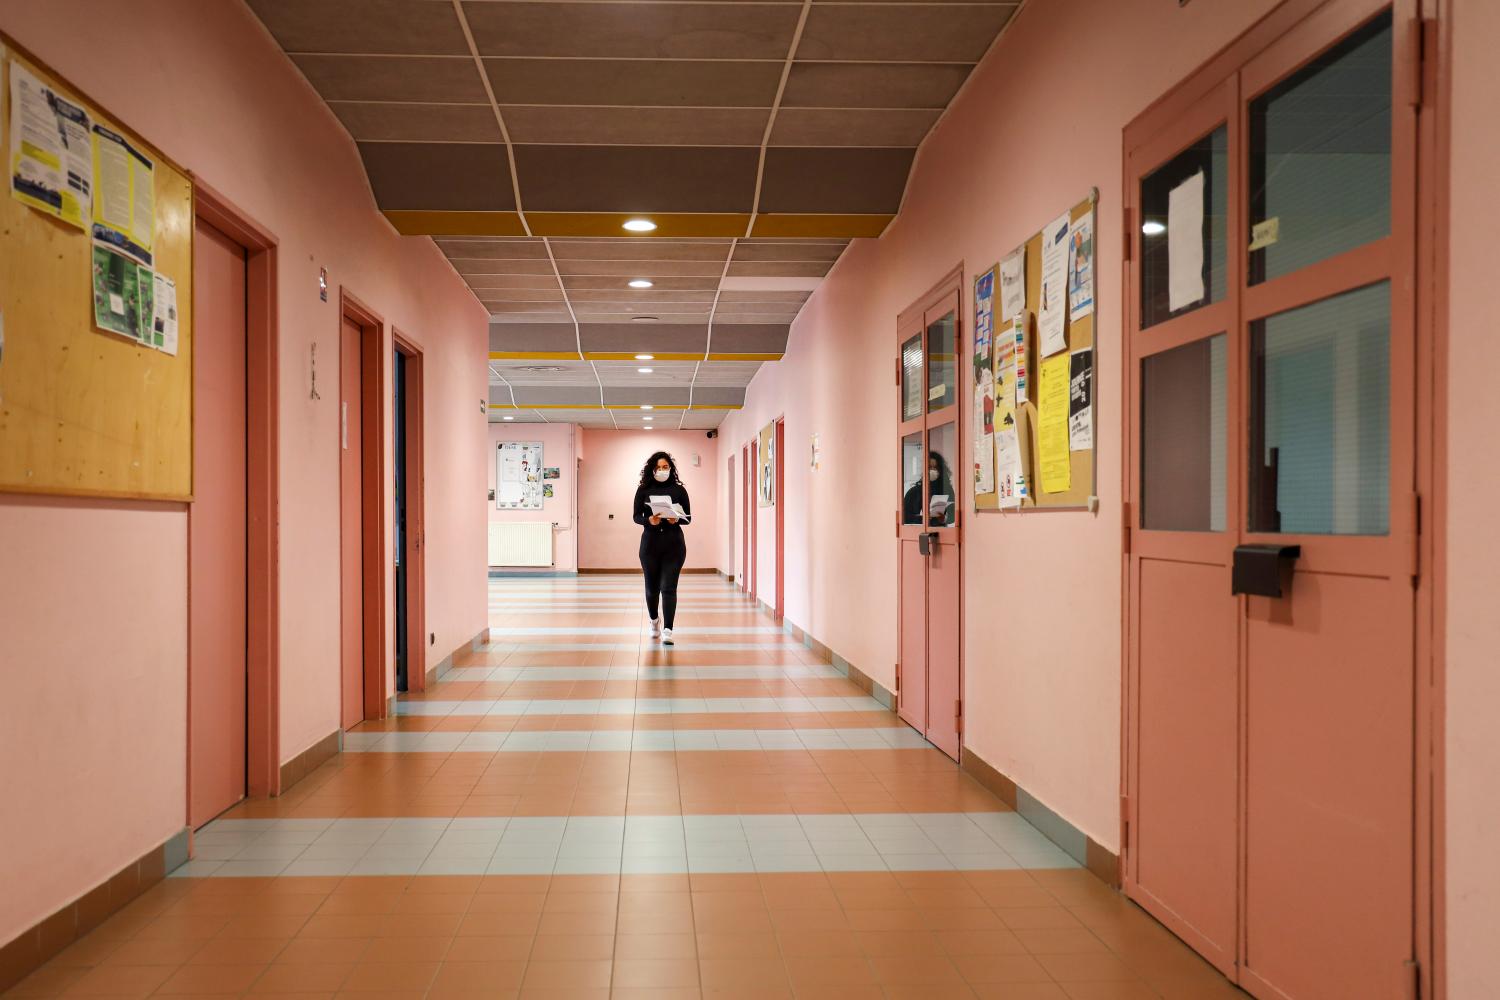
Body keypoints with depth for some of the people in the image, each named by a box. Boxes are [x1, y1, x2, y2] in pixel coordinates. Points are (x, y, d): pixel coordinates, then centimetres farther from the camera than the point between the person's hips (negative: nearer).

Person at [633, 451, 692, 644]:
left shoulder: (679, 490, 2)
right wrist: (649, 520, -20)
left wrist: (676, 519, -19)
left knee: (669, 587, -9)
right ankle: (654, 620, 39)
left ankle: (667, 631, -9)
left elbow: (688, 517, 3)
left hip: (674, 543, -1)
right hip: (650, 542, 1)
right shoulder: (643, 490, 3)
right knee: (652, 586, 12)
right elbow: (636, 516, 1)